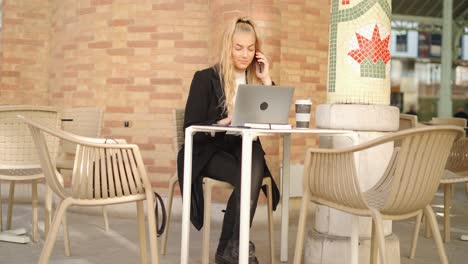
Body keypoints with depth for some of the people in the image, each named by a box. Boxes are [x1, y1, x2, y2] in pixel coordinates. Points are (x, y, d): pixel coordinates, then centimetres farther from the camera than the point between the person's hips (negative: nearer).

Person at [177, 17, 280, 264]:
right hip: (209, 151, -3)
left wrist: (266, 80, -3)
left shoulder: (255, 79, 10)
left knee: (255, 165, -32)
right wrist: (225, 122, -23)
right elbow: (191, 128, -7)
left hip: (244, 148, 4)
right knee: (247, 178, -32)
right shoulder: (206, 78, -3)